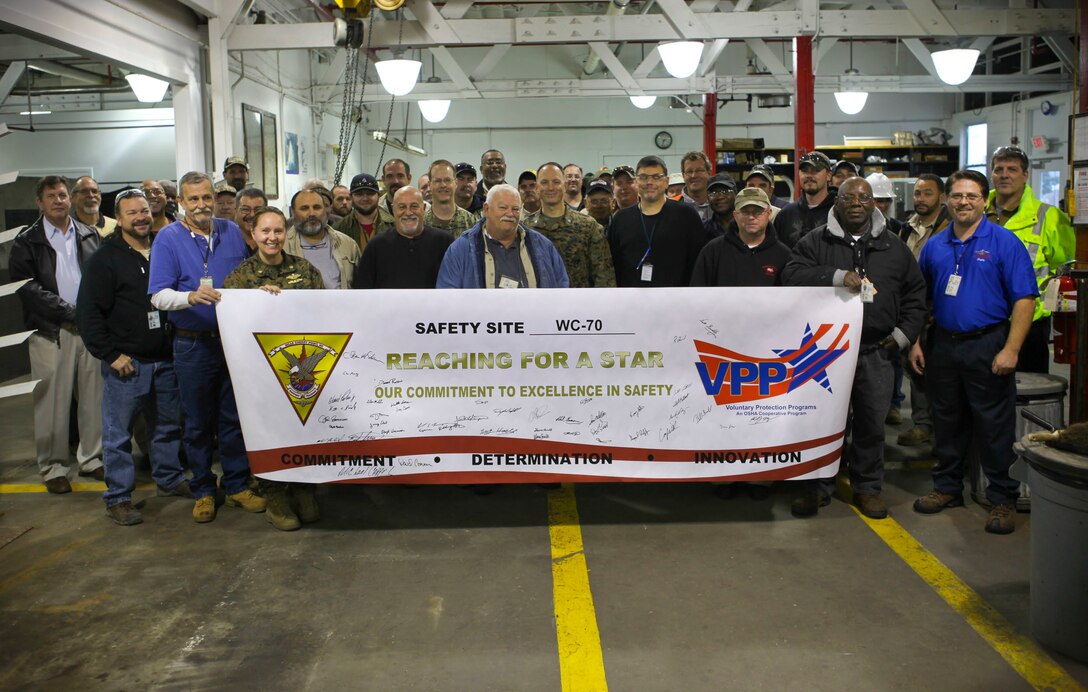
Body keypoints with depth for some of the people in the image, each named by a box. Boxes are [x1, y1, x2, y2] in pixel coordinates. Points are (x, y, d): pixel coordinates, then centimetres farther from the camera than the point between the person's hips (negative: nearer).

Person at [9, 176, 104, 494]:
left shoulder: (89, 235, 12)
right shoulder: (27, 241, 2)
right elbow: (26, 286, -6)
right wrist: (70, 311, -12)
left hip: (90, 327, 3)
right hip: (51, 332, -3)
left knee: (93, 397, 6)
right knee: (52, 402, 0)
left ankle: (91, 458, 19)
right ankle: (53, 467, 12)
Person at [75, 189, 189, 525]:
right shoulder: (106, 258, -6)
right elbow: (88, 312, -9)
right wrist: (111, 354, -13)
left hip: (165, 359, 5)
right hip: (126, 362, -5)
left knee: (168, 425, 15)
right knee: (118, 431, 0)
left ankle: (169, 479, 31)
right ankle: (118, 498, 10)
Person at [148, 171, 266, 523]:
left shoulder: (232, 232, 6)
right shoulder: (168, 238, -4)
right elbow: (158, 296, -13)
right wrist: (191, 297, -32)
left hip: (235, 340, 3)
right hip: (193, 345, -2)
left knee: (234, 417, 9)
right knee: (198, 422, 8)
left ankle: (237, 485, 22)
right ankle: (203, 491, 22)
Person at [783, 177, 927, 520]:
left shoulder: (893, 246, 11)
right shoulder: (815, 242, 3)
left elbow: (915, 292, 17)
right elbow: (792, 275, -12)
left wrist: (904, 333, 7)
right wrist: (838, 276, -22)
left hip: (876, 351, 2)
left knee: (872, 421, 8)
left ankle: (867, 487, 24)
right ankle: (817, 486, 18)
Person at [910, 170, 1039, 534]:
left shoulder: (1004, 242, -5)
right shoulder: (934, 246, 9)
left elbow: (1025, 299, -9)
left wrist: (1010, 350, -17)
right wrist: (915, 343, 7)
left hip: (987, 346, -4)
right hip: (942, 346, 4)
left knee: (995, 426, 1)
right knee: (947, 422, 14)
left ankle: (1003, 499, 13)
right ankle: (947, 487, 28)